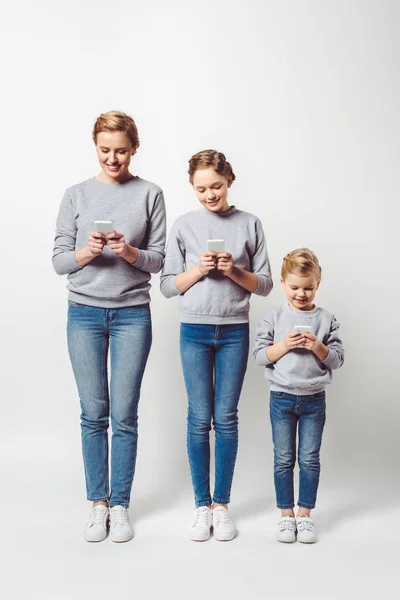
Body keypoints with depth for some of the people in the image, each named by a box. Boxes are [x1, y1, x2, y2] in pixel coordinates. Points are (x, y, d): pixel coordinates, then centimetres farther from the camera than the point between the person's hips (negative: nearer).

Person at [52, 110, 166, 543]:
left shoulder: (149, 194, 1)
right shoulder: (76, 196, 5)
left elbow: (158, 260, 1)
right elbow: (59, 260, 3)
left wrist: (129, 252, -18)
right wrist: (87, 251, -16)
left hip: (132, 315, -1)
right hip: (84, 313, 1)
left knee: (124, 414, 2)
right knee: (93, 414, 6)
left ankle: (120, 505, 17)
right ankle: (98, 503, 20)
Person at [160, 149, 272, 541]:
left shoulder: (249, 224, 3)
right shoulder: (183, 226, 2)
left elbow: (264, 284, 4)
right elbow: (168, 285, 2)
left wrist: (234, 272, -13)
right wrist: (199, 269, -13)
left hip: (234, 331, 0)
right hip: (195, 331, 0)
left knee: (226, 418, 4)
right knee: (199, 419, 3)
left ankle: (222, 505, 17)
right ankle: (201, 506, 16)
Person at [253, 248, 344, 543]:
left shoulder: (326, 319, -1)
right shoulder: (273, 317, -3)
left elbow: (337, 359, -1)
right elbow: (260, 355, -5)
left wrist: (318, 347, -19)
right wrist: (283, 345, -20)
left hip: (314, 399, 0)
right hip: (282, 397, 0)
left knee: (310, 459, 8)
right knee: (284, 459, 8)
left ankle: (305, 514, 21)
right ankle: (286, 515, 21)